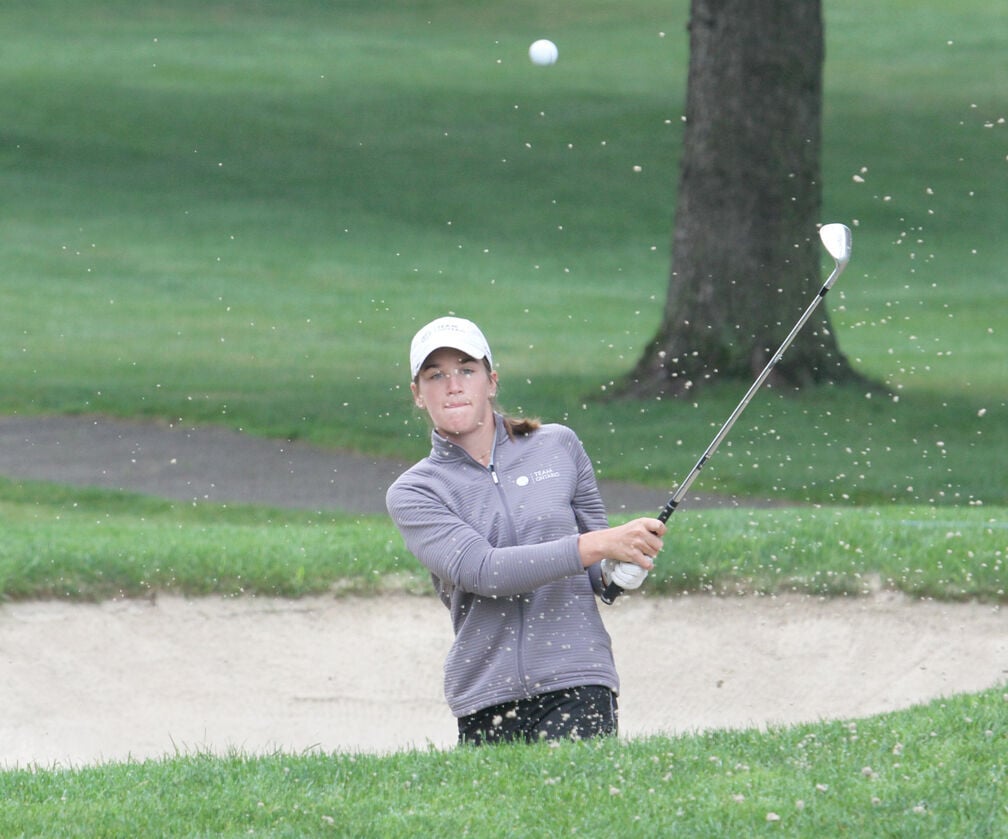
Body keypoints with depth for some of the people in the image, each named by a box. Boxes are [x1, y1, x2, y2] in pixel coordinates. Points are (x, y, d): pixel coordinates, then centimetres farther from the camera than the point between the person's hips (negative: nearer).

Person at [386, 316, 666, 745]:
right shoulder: (412, 493, 3)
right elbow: (481, 571, -14)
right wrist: (596, 546, -21)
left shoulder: (558, 447, 10)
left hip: (576, 684, -1)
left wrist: (617, 571, -3)